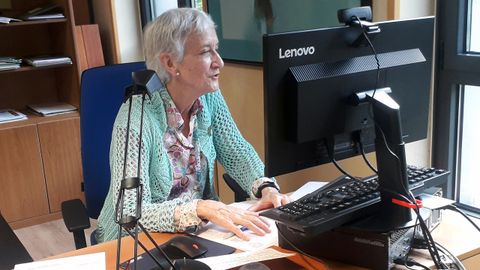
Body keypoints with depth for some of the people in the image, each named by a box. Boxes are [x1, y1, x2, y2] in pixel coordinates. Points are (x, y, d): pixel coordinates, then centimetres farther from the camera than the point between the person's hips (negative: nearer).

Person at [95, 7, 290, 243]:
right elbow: (131, 214, -28)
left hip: (197, 232, 6)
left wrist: (266, 188, -15)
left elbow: (238, 154, 4)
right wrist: (200, 209, -40)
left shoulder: (210, 98, -6)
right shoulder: (136, 119, -25)